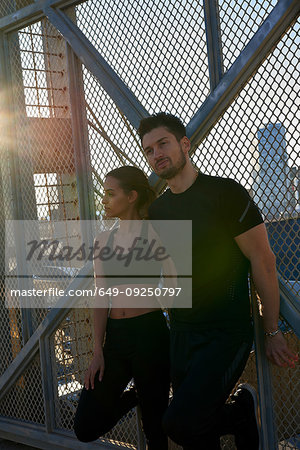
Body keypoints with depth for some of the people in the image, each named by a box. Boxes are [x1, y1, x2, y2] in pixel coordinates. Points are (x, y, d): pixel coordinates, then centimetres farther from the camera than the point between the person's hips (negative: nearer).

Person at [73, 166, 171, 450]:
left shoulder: (155, 233, -4)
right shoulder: (103, 240, 11)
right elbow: (101, 299, 10)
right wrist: (98, 351, 4)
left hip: (150, 332, -5)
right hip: (115, 334, 5)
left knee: (155, 426, 4)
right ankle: (133, 396, 29)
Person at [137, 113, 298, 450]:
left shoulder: (225, 194, -10)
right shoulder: (156, 211, 8)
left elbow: (262, 260, -10)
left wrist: (272, 332, -9)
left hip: (226, 334, -6)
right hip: (181, 334, 6)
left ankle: (242, 409, 8)